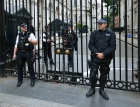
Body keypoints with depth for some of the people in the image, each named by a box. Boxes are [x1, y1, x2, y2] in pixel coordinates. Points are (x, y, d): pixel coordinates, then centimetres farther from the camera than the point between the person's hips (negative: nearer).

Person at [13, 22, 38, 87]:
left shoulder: (30, 34, 0)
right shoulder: (18, 36, 11)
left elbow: (36, 42, -4)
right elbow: (16, 45, 13)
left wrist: (31, 40, -23)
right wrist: (14, 54, 9)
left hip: (28, 53, -4)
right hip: (20, 53, 4)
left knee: (30, 67, 4)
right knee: (20, 67, 9)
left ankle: (33, 80, 17)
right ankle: (20, 80, 22)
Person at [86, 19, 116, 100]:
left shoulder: (111, 34, 0)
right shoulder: (94, 33, 5)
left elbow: (113, 46, -7)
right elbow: (91, 45, 2)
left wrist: (103, 54, -17)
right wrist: (96, 53, -14)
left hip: (106, 58, 0)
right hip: (95, 57, 1)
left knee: (104, 74, 10)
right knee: (93, 74, -3)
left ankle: (102, 90, 25)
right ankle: (92, 89, 16)